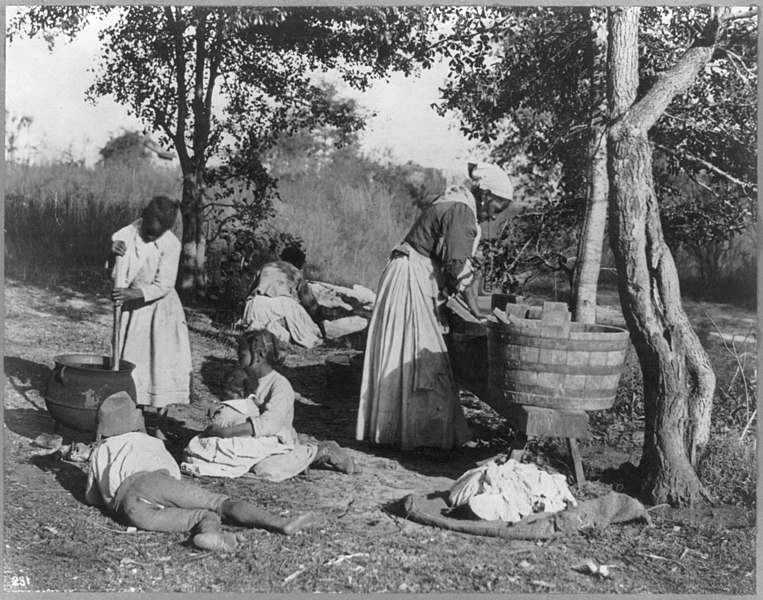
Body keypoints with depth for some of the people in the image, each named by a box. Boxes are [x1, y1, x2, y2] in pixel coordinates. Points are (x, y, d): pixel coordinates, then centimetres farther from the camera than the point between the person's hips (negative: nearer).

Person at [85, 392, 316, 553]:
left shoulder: (98, 454, 35)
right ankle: (281, 523, -29)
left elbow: (91, 498, 41)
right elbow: (175, 473, 39)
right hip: (150, 482, -2)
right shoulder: (148, 442, 32)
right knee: (219, 503, -8)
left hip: (130, 511, 2)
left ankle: (212, 533, -45)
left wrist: (109, 499, 59)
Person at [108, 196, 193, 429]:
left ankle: (162, 411, 4)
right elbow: (117, 279, -11)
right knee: (132, 359, 2)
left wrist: (134, 293, -31)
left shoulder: (171, 244, -18)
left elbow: (163, 286, -18)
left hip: (160, 307, -2)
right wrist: (114, 256, -30)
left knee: (163, 359, -4)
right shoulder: (124, 237, -13)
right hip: (132, 307, 2)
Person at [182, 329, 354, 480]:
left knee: (265, 469, -36)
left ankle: (316, 452, -6)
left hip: (277, 443, -8)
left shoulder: (280, 386, -19)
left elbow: (269, 425, -32)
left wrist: (226, 431, -34)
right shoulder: (245, 378, 6)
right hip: (256, 443, 8)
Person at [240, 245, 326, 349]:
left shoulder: (266, 268, 31)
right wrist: (320, 323, 36)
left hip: (257, 302, 3)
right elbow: (310, 302, 24)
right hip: (282, 303, -3)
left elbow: (250, 292, 33)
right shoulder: (296, 273, 23)